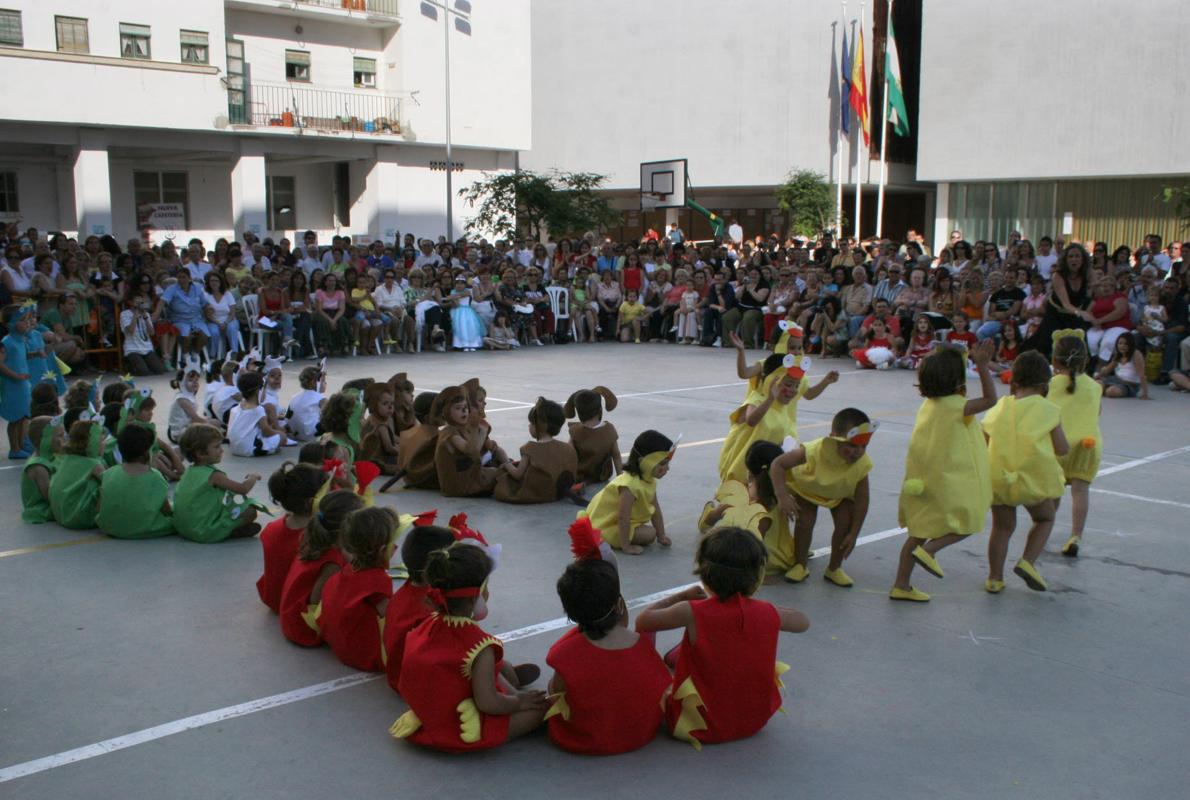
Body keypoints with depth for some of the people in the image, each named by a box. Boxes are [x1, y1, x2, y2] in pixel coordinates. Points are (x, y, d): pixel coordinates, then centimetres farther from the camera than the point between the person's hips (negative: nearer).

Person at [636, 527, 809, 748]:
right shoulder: (768, 613, -12)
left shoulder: (693, 613, -22)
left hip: (705, 728, -5)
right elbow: (803, 622, 11)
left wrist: (682, 596, 4)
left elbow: (643, 621, -7)